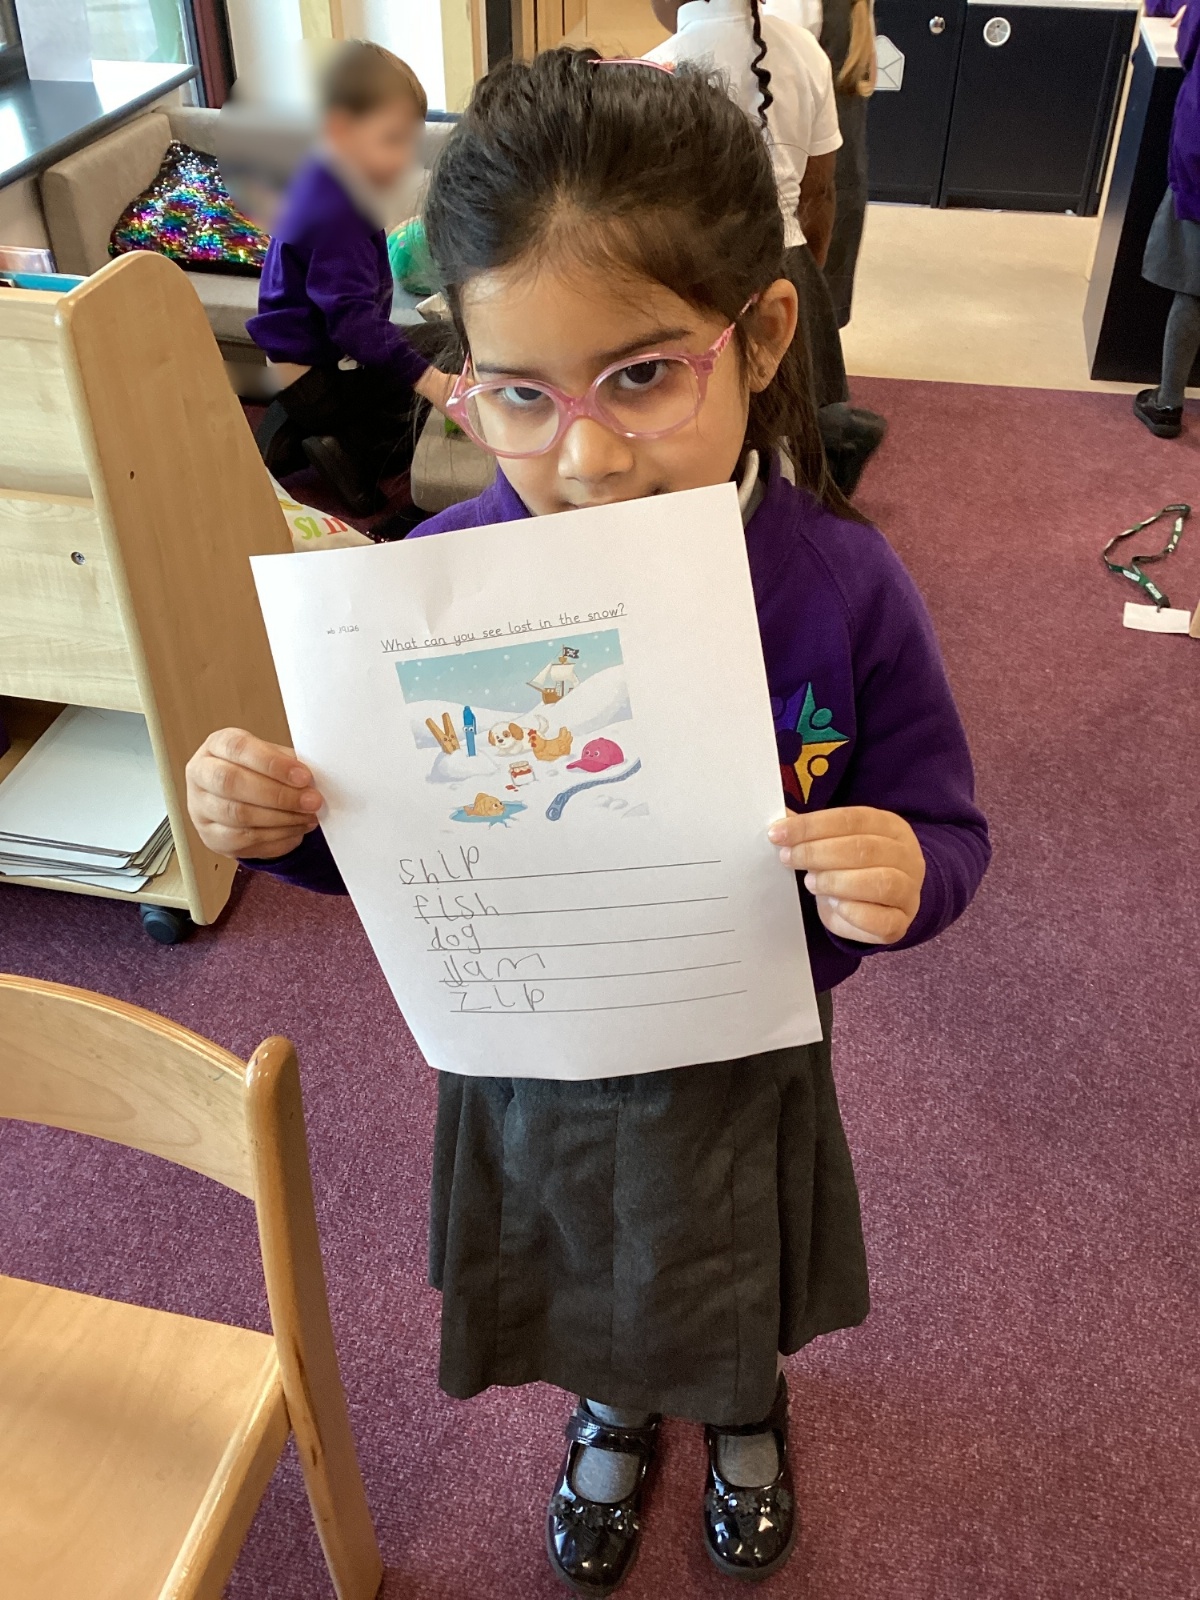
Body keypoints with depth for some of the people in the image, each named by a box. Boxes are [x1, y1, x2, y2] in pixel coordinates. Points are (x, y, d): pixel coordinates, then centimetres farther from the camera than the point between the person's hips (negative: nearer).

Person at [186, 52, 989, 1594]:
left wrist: (907, 875, -35)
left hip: (742, 1067, 0)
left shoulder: (840, 592, -24)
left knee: (741, 1292, 30)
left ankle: (744, 1413, 67)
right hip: (524, 1060, 1)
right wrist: (273, 819, -28)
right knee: (583, 1291, 30)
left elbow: (943, 832, -12)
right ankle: (612, 1415, 67)